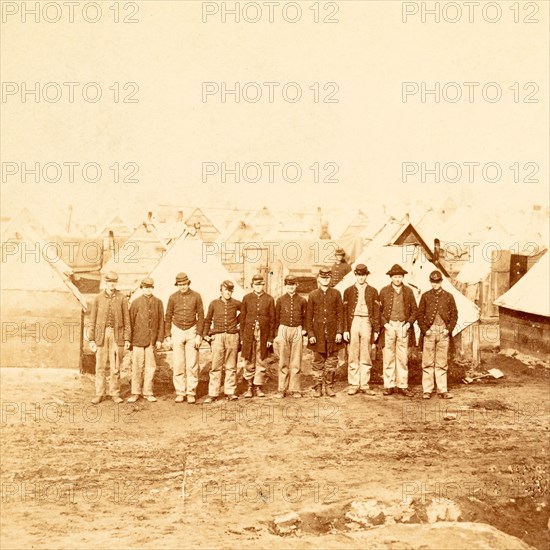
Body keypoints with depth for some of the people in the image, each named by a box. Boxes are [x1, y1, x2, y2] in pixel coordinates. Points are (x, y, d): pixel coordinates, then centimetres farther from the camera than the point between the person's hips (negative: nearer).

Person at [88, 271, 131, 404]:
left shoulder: (122, 299, 2)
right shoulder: (98, 298, 3)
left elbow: (126, 319, 2)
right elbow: (93, 320, 5)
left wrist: (127, 339, -3)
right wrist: (91, 339, 0)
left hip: (117, 334, 0)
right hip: (101, 334, 0)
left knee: (115, 367, 4)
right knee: (100, 366, 3)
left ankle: (115, 393, 14)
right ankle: (99, 394, 11)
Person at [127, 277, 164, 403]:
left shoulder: (158, 302, 8)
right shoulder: (136, 302, 5)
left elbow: (161, 322, 6)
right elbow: (131, 321, 4)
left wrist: (160, 339, 0)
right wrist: (130, 339, 0)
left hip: (152, 339, 1)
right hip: (138, 339, -1)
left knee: (150, 366, 4)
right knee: (137, 366, 0)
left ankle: (148, 392, 13)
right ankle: (135, 393, 9)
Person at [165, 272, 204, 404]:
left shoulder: (196, 296, -3)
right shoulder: (173, 297, 0)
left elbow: (201, 316, -1)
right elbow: (168, 318, 5)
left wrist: (199, 335, -7)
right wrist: (168, 336, 0)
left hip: (192, 331, -1)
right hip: (177, 331, 1)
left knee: (192, 365, -2)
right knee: (178, 364, -1)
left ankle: (191, 393, 5)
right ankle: (180, 393, 8)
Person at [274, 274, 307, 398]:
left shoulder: (302, 301, 7)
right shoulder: (280, 300, 6)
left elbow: (305, 317, 13)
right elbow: (277, 318, 10)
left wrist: (304, 330, 1)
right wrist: (277, 333, 6)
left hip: (297, 331, 0)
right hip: (283, 330, 0)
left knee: (296, 362, 0)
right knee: (283, 362, 1)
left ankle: (295, 389, 6)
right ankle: (282, 389, 6)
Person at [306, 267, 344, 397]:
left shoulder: (336, 294, 5)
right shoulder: (313, 295, 4)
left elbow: (340, 314, 4)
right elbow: (309, 316, 4)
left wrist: (339, 332, -4)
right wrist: (310, 334, -3)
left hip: (332, 333, 0)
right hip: (318, 333, 0)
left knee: (332, 362, 4)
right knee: (318, 362, 4)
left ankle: (329, 386, 13)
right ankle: (317, 387, 12)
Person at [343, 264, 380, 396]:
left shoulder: (373, 291, 9)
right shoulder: (348, 291, 8)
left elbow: (376, 312, 7)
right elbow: (345, 311, 6)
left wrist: (376, 330, 1)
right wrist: (345, 329, -2)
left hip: (367, 324, 0)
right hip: (353, 324, 0)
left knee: (366, 357, 3)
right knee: (353, 356, 0)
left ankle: (364, 385, 8)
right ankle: (353, 385, 6)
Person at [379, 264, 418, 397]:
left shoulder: (409, 291, 8)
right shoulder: (384, 291, 4)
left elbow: (414, 310, 10)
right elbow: (379, 310, 5)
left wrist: (409, 323, -3)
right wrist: (385, 324, -7)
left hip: (403, 327, 1)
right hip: (389, 326, -1)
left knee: (403, 357, 2)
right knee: (388, 357, 1)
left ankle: (402, 386, 8)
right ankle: (389, 386, 7)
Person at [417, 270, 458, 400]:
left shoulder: (449, 296, 9)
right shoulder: (425, 296, 7)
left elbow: (454, 314, 9)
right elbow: (420, 314, 6)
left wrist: (449, 329, -4)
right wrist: (424, 330, -6)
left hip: (443, 332, 1)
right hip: (429, 331, -1)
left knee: (442, 363, 5)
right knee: (427, 362, 0)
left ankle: (442, 390, 9)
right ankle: (427, 390, 4)